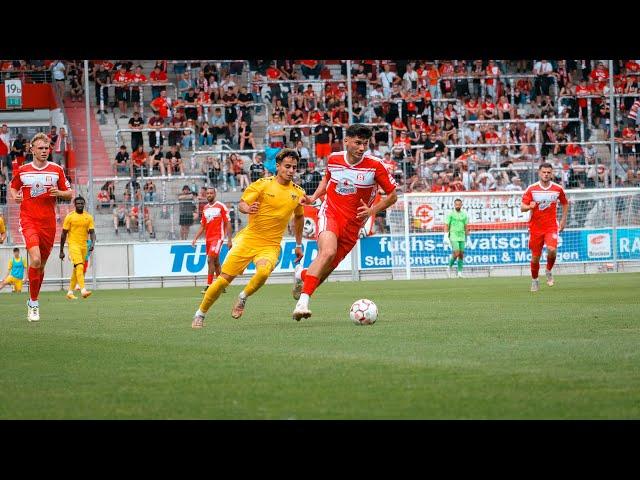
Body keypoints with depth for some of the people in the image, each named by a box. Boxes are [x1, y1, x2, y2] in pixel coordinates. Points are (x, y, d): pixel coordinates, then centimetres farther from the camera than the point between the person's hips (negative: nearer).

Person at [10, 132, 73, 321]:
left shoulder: (56, 170, 4)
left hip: (48, 223, 2)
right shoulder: (23, 170, 4)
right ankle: (34, 303, -10)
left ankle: (32, 302, 30)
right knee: (35, 260, -21)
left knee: (41, 265, 10)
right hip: (29, 221, -2)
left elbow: (70, 193, 9)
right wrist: (15, 196, -1)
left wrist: (58, 193, -12)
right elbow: (13, 186, 21)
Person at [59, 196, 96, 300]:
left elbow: (92, 232, 4)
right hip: (73, 244, -5)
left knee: (76, 269, 10)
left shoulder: (89, 217, 8)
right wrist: (61, 251, 1)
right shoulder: (70, 216, -3)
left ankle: (70, 292, 21)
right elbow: (64, 234, 1)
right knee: (80, 266, -21)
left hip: (84, 246, 5)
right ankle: (83, 290, -31)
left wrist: (93, 243, -17)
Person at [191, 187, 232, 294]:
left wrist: (229, 240, -8)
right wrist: (195, 238, 8)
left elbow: (227, 224, -3)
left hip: (217, 237, -6)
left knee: (210, 260, -17)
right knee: (216, 262, 10)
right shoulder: (205, 208, 14)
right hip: (208, 238, 6)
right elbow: (202, 226, 18)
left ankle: (209, 285, -18)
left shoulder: (221, 206, -3)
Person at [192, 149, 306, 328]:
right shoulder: (262, 184, -5)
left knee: (264, 271, -31)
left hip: (270, 245, 1)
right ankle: (200, 314, 14)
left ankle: (243, 298, -3)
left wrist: (299, 244, 22)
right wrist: (248, 209, -30)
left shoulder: (297, 193, 5)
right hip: (248, 239, -1)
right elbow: (242, 203, -6)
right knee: (225, 278, -6)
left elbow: (299, 217, 22)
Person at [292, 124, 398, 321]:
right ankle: (303, 301, -33)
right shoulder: (333, 159, -2)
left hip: (353, 223, 1)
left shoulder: (375, 166, -9)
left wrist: (373, 210, -15)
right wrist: (314, 197, 6)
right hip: (330, 213, -1)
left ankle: (302, 274, 41)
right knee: (328, 252, -31)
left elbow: (392, 195, 0)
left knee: (326, 269, 4)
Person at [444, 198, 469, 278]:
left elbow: (466, 227, 15)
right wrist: (446, 237, -14)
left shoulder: (464, 215, 10)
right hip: (453, 237, -4)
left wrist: (467, 238, 12)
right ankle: (449, 268, 5)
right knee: (456, 253, -16)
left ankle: (460, 273, 3)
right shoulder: (450, 214, -3)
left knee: (461, 255, 0)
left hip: (462, 237, 4)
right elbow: (446, 226, -5)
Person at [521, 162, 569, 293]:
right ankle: (534, 280, 26)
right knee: (535, 256, 3)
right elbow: (522, 207, -3)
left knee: (552, 250, -25)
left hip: (551, 226, 0)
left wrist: (563, 219, 13)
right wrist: (529, 206, -25)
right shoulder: (531, 189, -3)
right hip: (535, 227, 0)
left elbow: (565, 204, 18)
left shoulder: (558, 189, 0)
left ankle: (548, 271, 3)